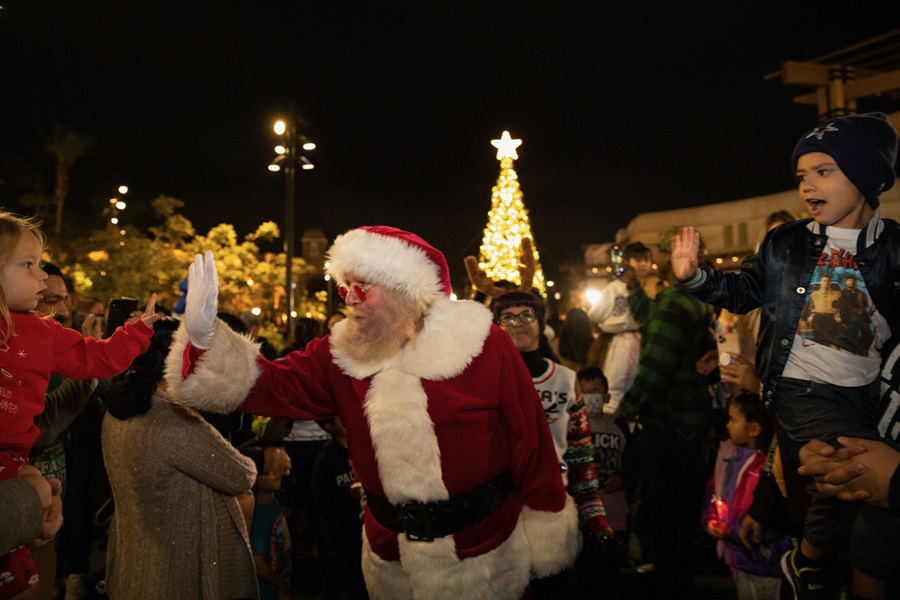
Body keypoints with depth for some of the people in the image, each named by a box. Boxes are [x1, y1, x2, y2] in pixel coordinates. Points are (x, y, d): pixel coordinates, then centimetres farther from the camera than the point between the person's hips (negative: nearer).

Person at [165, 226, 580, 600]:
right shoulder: (340, 355, -3)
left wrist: (548, 537, -6)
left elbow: (531, 443, -11)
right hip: (391, 558, 3)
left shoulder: (484, 346, -14)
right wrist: (204, 336, -27)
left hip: (485, 553, -3)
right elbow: (269, 387, -11)